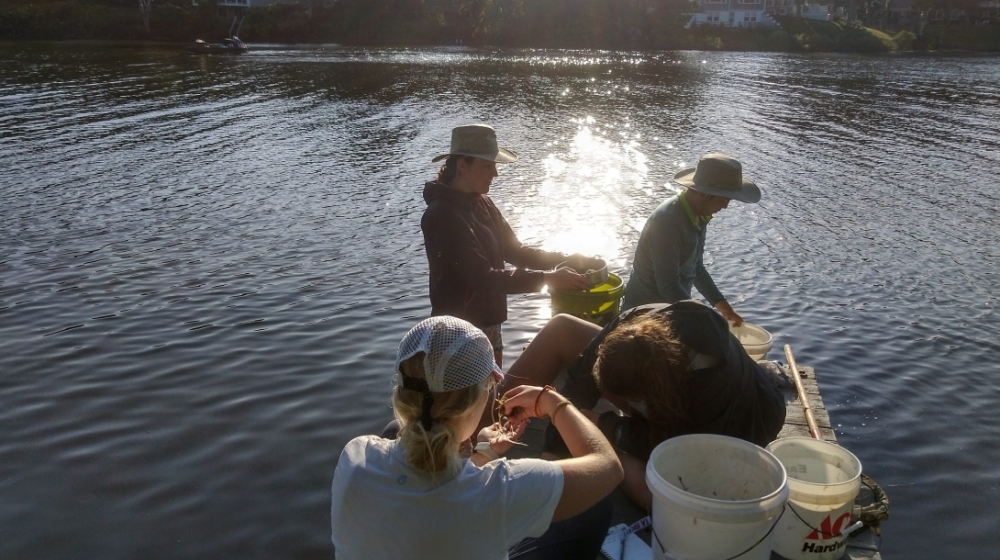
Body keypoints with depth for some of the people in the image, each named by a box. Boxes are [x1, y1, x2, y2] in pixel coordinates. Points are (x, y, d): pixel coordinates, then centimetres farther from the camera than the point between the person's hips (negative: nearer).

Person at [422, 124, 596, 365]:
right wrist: (548, 279, -28)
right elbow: (483, 277, -27)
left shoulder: (482, 204, 4)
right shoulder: (442, 216, -22)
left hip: (487, 324, 8)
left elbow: (514, 250, 8)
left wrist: (563, 259, -6)